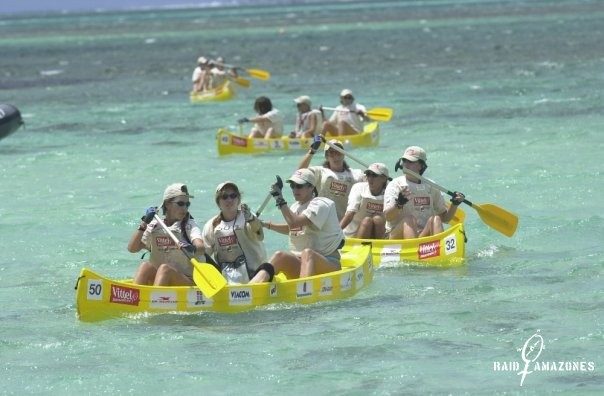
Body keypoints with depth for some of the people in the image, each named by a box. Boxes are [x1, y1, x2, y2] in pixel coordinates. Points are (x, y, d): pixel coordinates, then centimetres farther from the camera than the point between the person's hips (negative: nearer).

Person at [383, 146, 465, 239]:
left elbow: (445, 217, 20)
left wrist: (454, 204, 1)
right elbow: (388, 217, -11)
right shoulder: (395, 185, 4)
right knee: (409, 220, -31)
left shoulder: (431, 187, 14)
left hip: (424, 235, 3)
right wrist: (399, 204, -31)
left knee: (435, 219, -24)